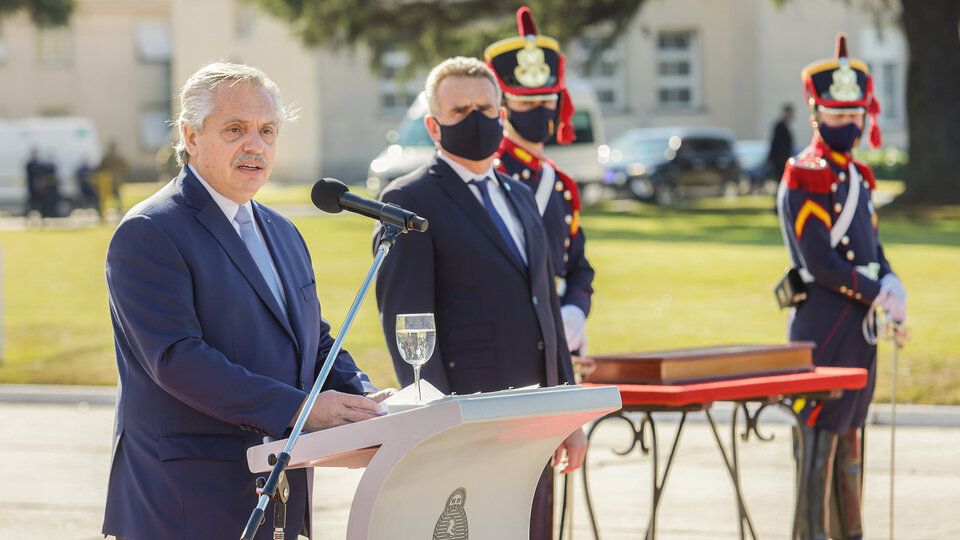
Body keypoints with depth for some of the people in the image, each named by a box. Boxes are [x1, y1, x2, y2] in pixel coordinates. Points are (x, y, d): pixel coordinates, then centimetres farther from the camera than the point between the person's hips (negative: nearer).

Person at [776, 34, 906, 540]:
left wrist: (890, 282, -1)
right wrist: (878, 296, -14)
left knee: (849, 435, 15)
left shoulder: (857, 174, 14)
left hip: (858, 325, 8)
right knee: (821, 438, -6)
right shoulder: (804, 176, -12)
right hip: (822, 323, -8)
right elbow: (821, 265, -18)